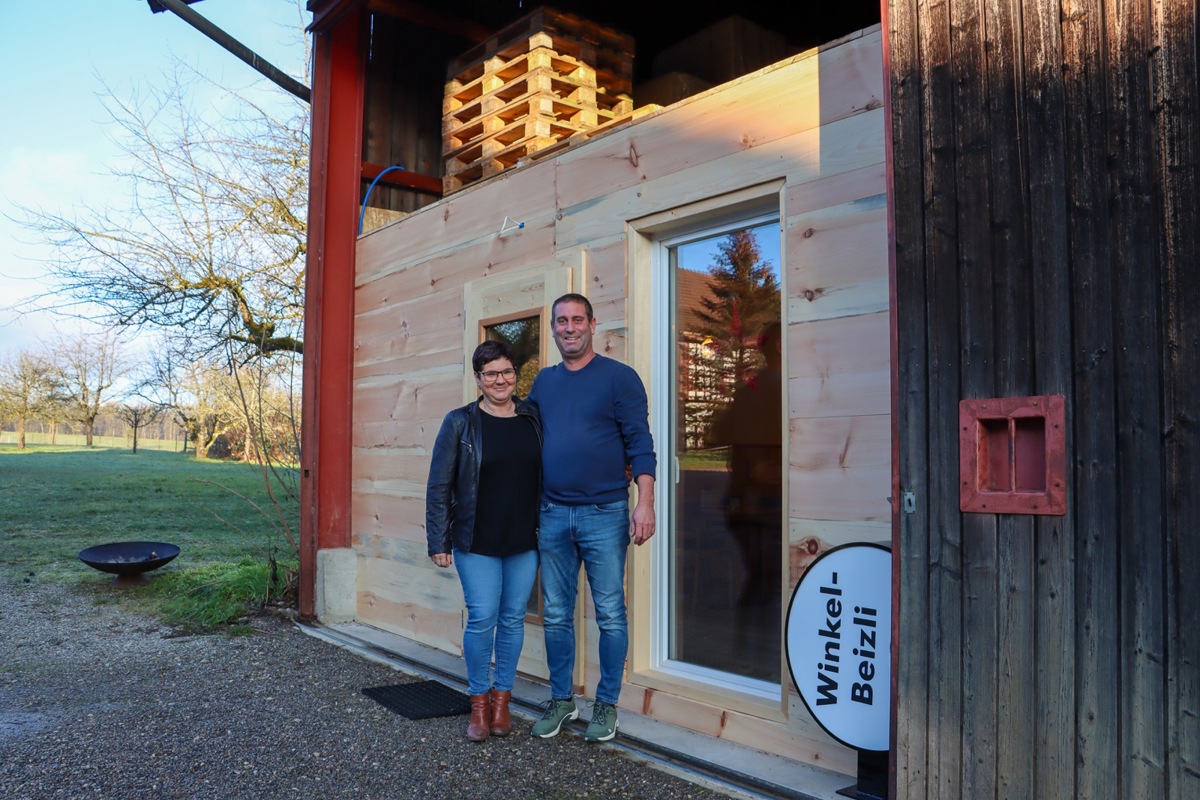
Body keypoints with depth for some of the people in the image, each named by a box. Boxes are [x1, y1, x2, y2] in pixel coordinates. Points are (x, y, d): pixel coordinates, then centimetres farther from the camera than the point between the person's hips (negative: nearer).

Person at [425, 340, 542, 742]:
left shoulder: (533, 418, 4)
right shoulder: (460, 422, -3)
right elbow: (439, 486, -2)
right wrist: (439, 542, -5)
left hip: (524, 542, 3)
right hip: (476, 542, -2)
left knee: (513, 619, 8)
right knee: (482, 618, -3)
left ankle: (501, 699, 24)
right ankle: (479, 702, 16)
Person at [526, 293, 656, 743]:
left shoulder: (619, 377, -3)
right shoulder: (544, 382, 12)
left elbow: (640, 443, -7)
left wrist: (645, 502, -16)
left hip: (604, 515, -4)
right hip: (552, 516, 4)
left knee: (610, 615, 4)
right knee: (556, 615, 11)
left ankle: (607, 705, 18)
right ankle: (561, 700, 25)